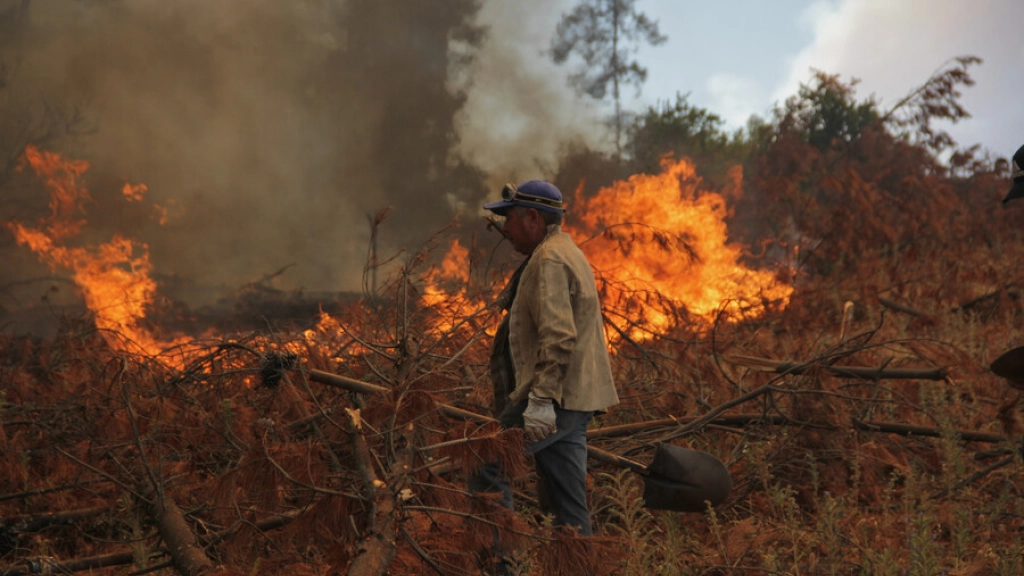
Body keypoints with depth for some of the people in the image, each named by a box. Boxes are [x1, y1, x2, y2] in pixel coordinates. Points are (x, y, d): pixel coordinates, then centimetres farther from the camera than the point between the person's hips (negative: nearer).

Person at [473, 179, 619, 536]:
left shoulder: (550, 260, -13)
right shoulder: (566, 252, 22)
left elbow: (558, 336, -24)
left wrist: (540, 399, -26)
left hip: (555, 399, -11)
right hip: (573, 399, 11)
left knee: (486, 466, -7)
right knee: (567, 499, 10)